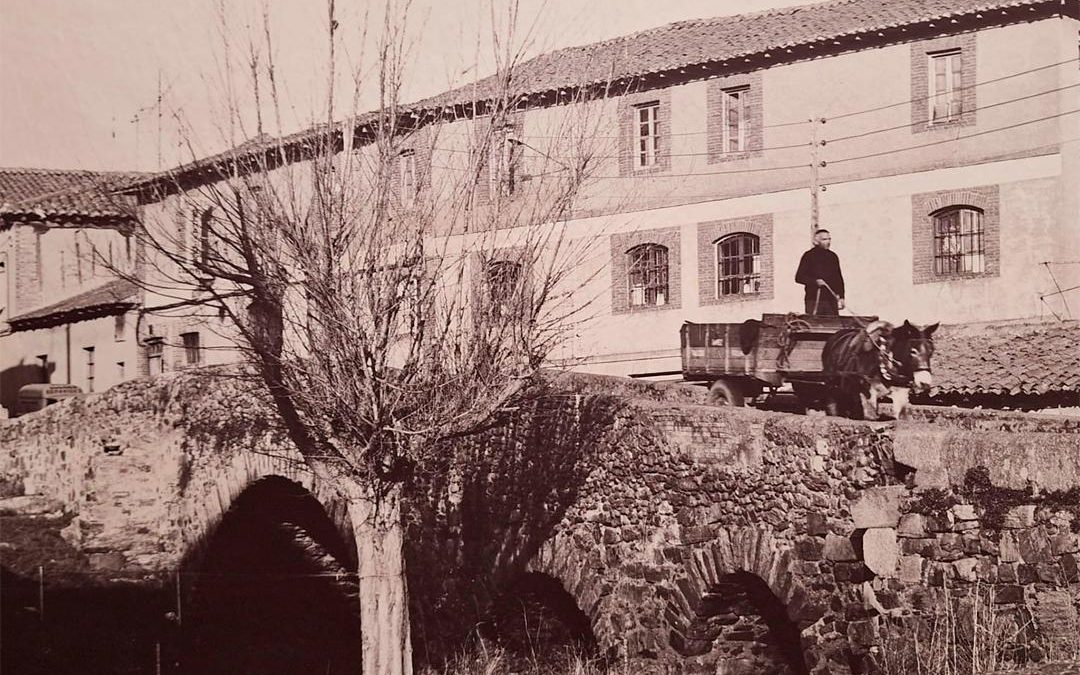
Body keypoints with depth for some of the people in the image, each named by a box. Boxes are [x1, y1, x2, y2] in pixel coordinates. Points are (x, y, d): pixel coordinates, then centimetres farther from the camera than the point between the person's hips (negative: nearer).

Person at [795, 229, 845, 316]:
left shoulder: (833, 256, 15)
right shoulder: (809, 256, 0)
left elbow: (839, 278, 20)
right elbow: (799, 277, -4)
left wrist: (841, 297, 12)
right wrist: (815, 282, -18)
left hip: (831, 300, 5)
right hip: (814, 300, -4)